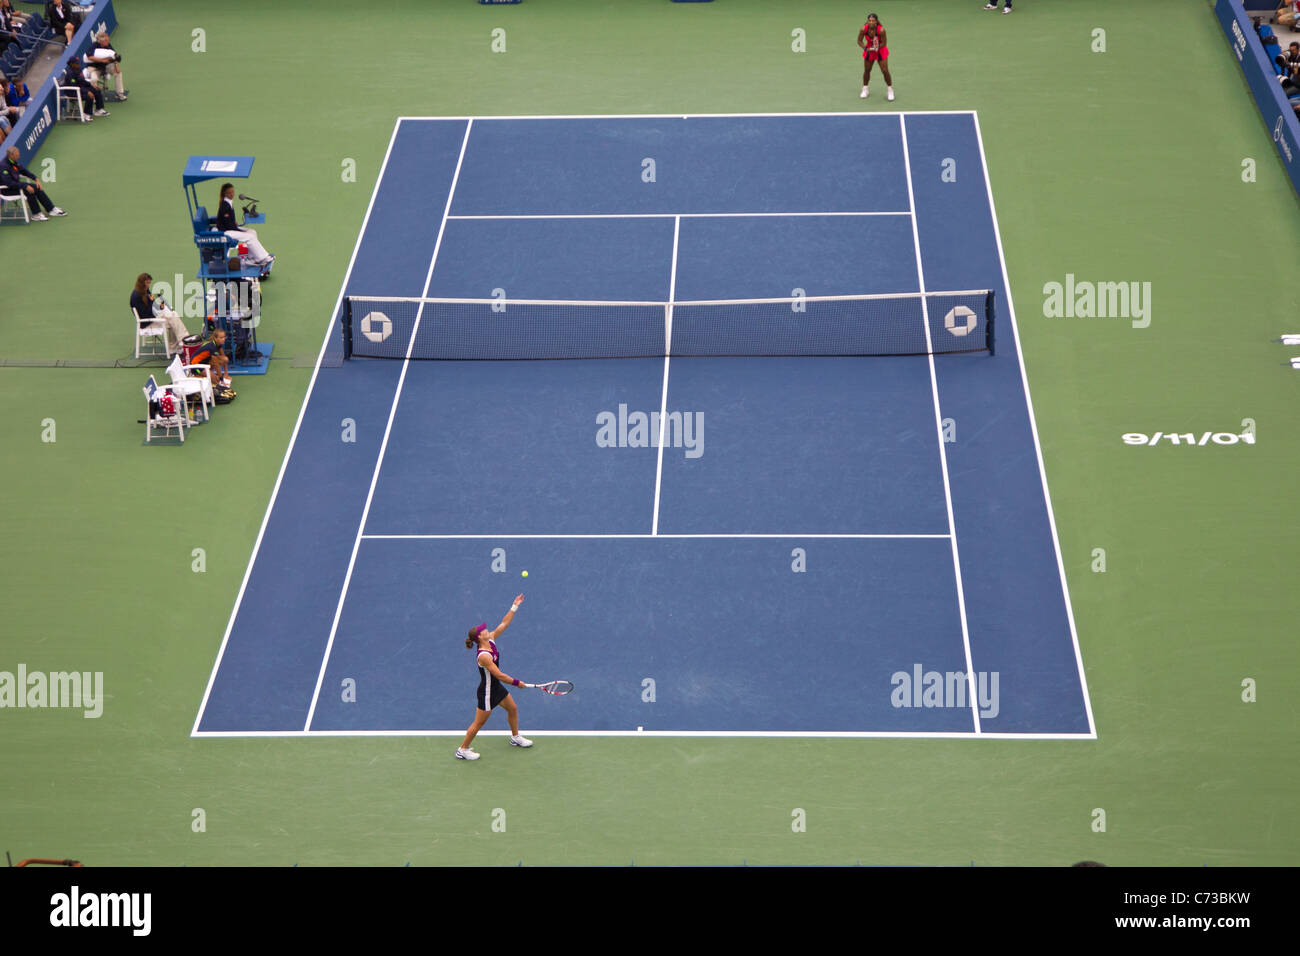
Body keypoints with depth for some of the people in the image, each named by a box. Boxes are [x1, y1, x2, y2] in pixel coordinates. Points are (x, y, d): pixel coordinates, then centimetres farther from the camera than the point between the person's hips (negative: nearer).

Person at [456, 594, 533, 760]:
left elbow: (504, 623, 1)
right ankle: (462, 750, 20)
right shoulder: (484, 656, -33)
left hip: (497, 688, 9)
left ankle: (515, 738, 47)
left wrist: (515, 607, -2)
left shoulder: (491, 639, -7)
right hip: (487, 693, -9)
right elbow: (499, 675, -30)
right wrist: (517, 682, -21)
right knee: (479, 723, 4)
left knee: (512, 709, 24)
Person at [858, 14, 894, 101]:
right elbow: (859, 41, -10)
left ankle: (890, 90, 13)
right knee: (867, 70, 10)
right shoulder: (863, 29, -23)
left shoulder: (881, 30, -30)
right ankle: (864, 89, 31)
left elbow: (883, 43, -19)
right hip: (869, 50, 2)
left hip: (881, 50, -2)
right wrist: (866, 48, -27)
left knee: (885, 71, -6)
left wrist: (875, 48, -34)